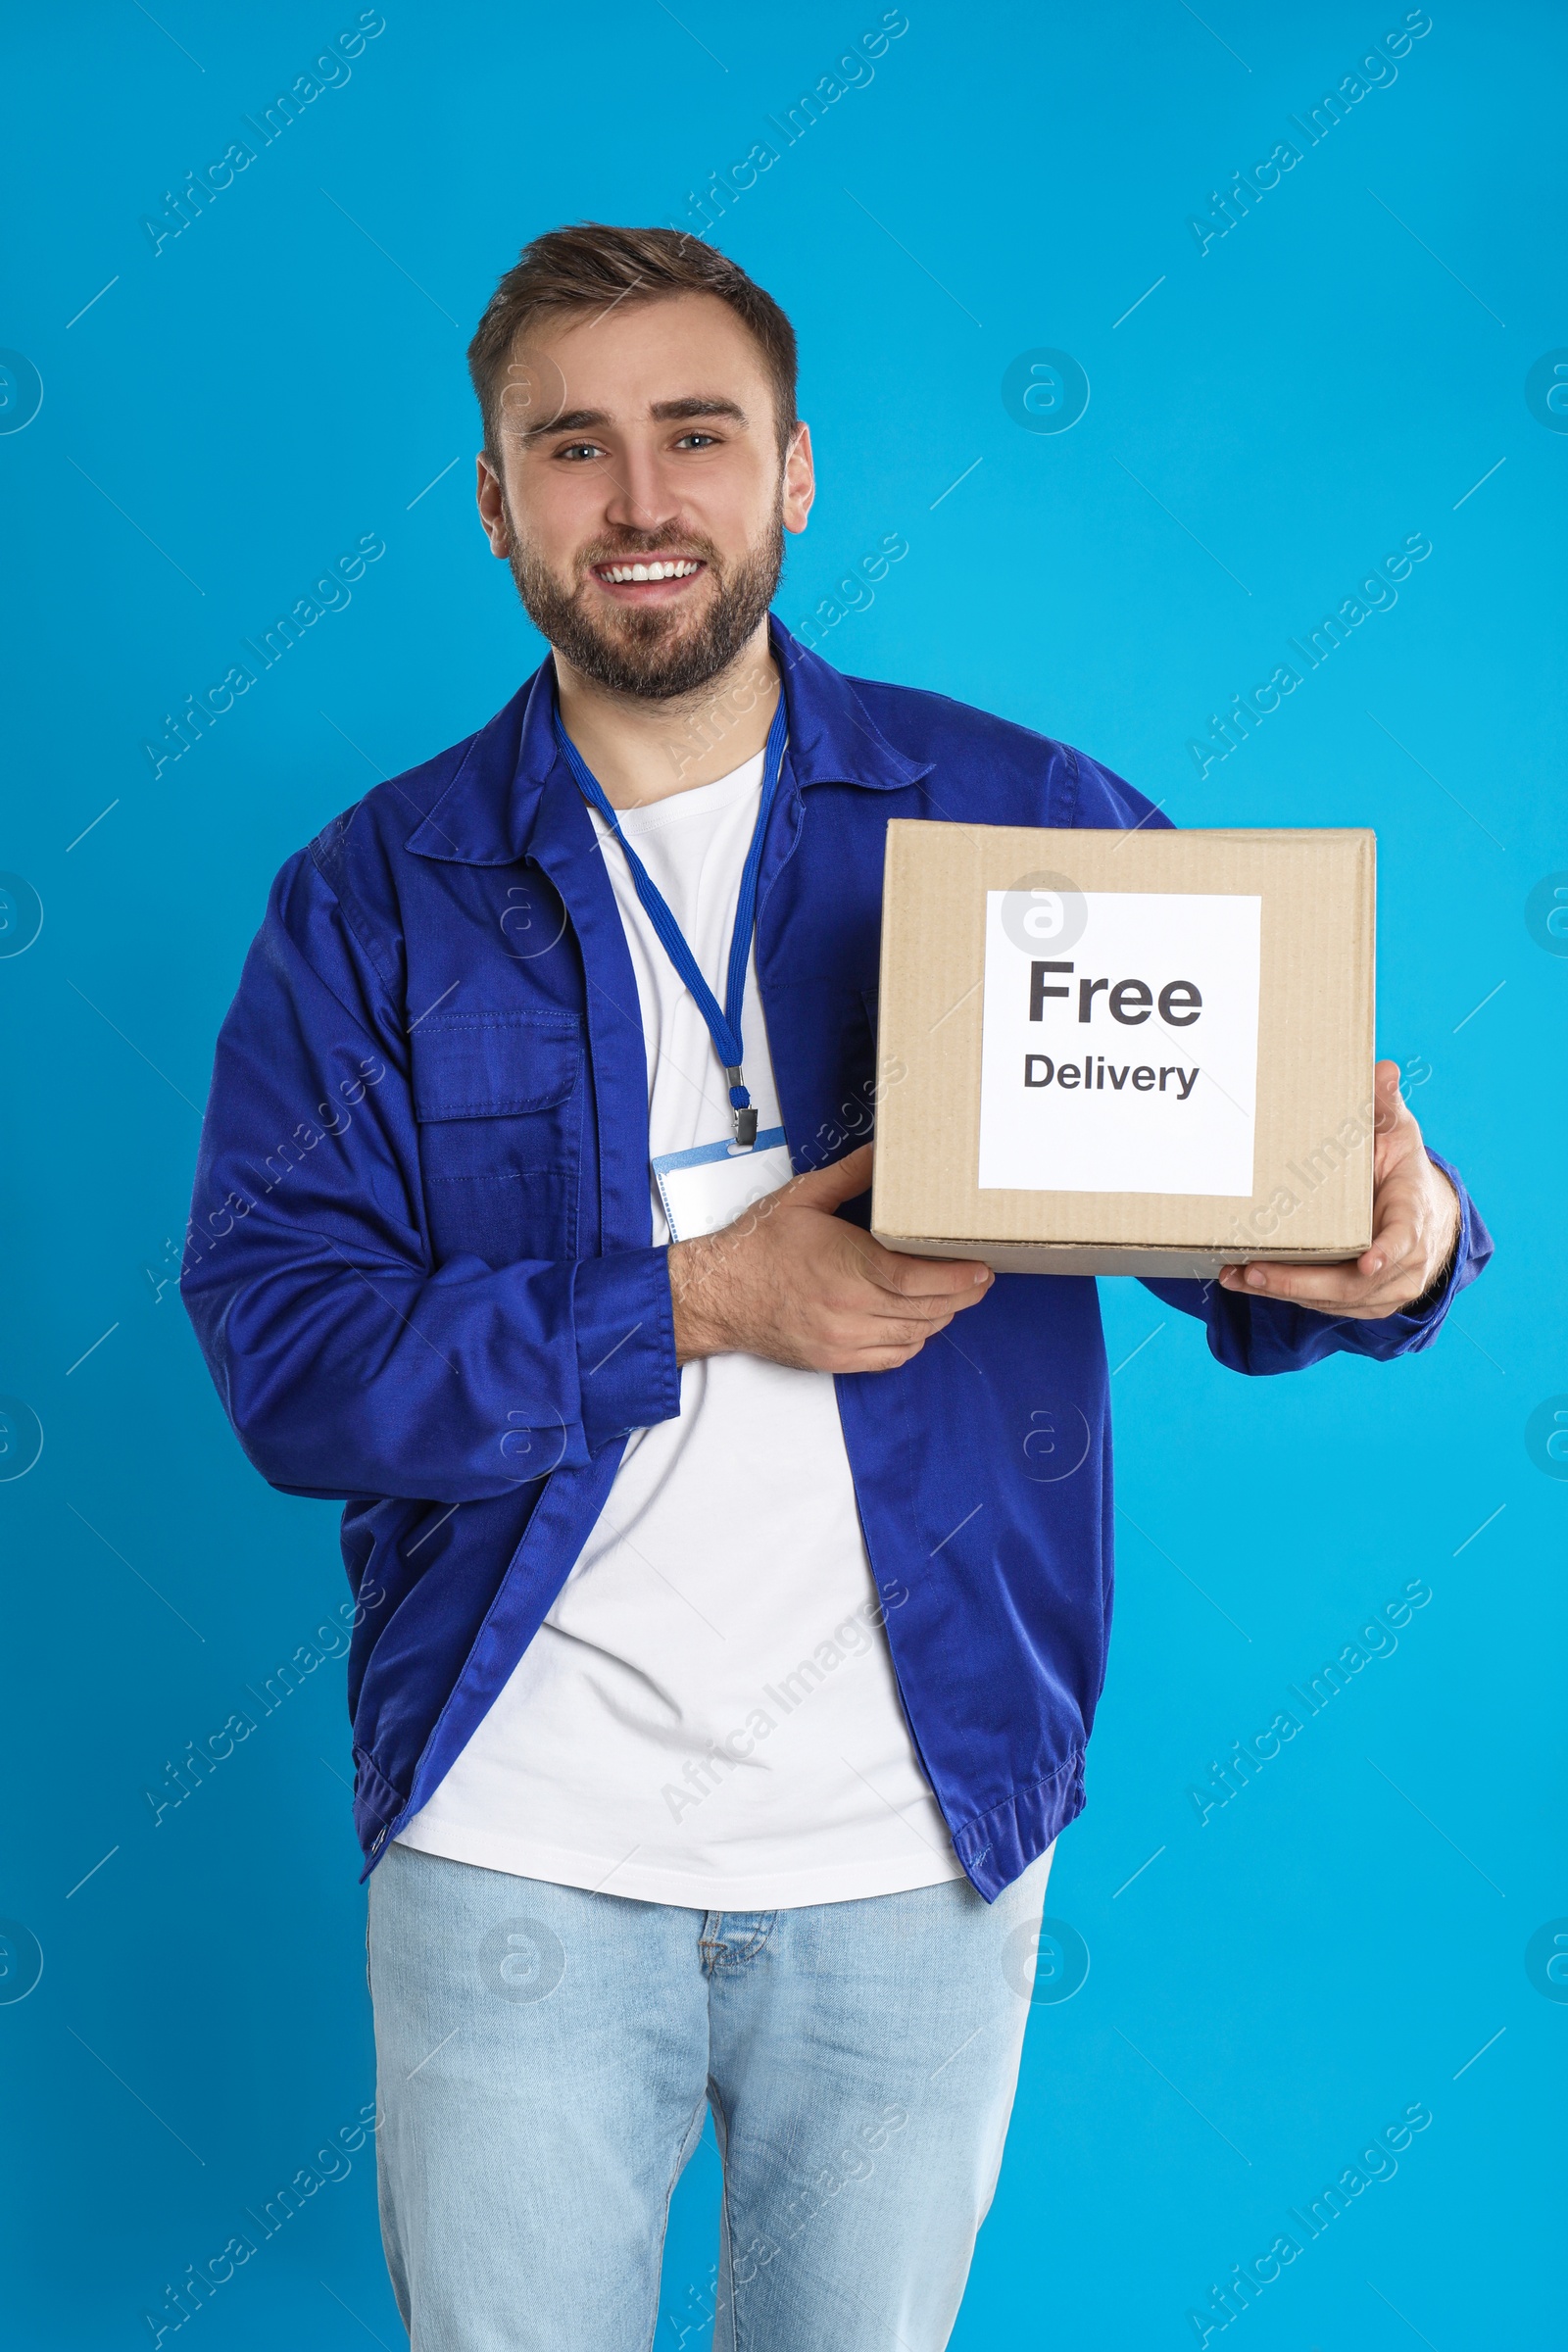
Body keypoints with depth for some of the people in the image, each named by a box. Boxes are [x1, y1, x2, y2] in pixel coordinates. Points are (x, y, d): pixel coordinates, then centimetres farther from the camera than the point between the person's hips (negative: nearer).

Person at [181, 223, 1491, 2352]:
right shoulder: (375, 896, 0)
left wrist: (1391, 1241, -23)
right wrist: (696, 1304, -20)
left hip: (916, 1848, 1)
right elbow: (283, 1342, -9)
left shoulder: (1025, 820, 0)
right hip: (516, 1837, 0)